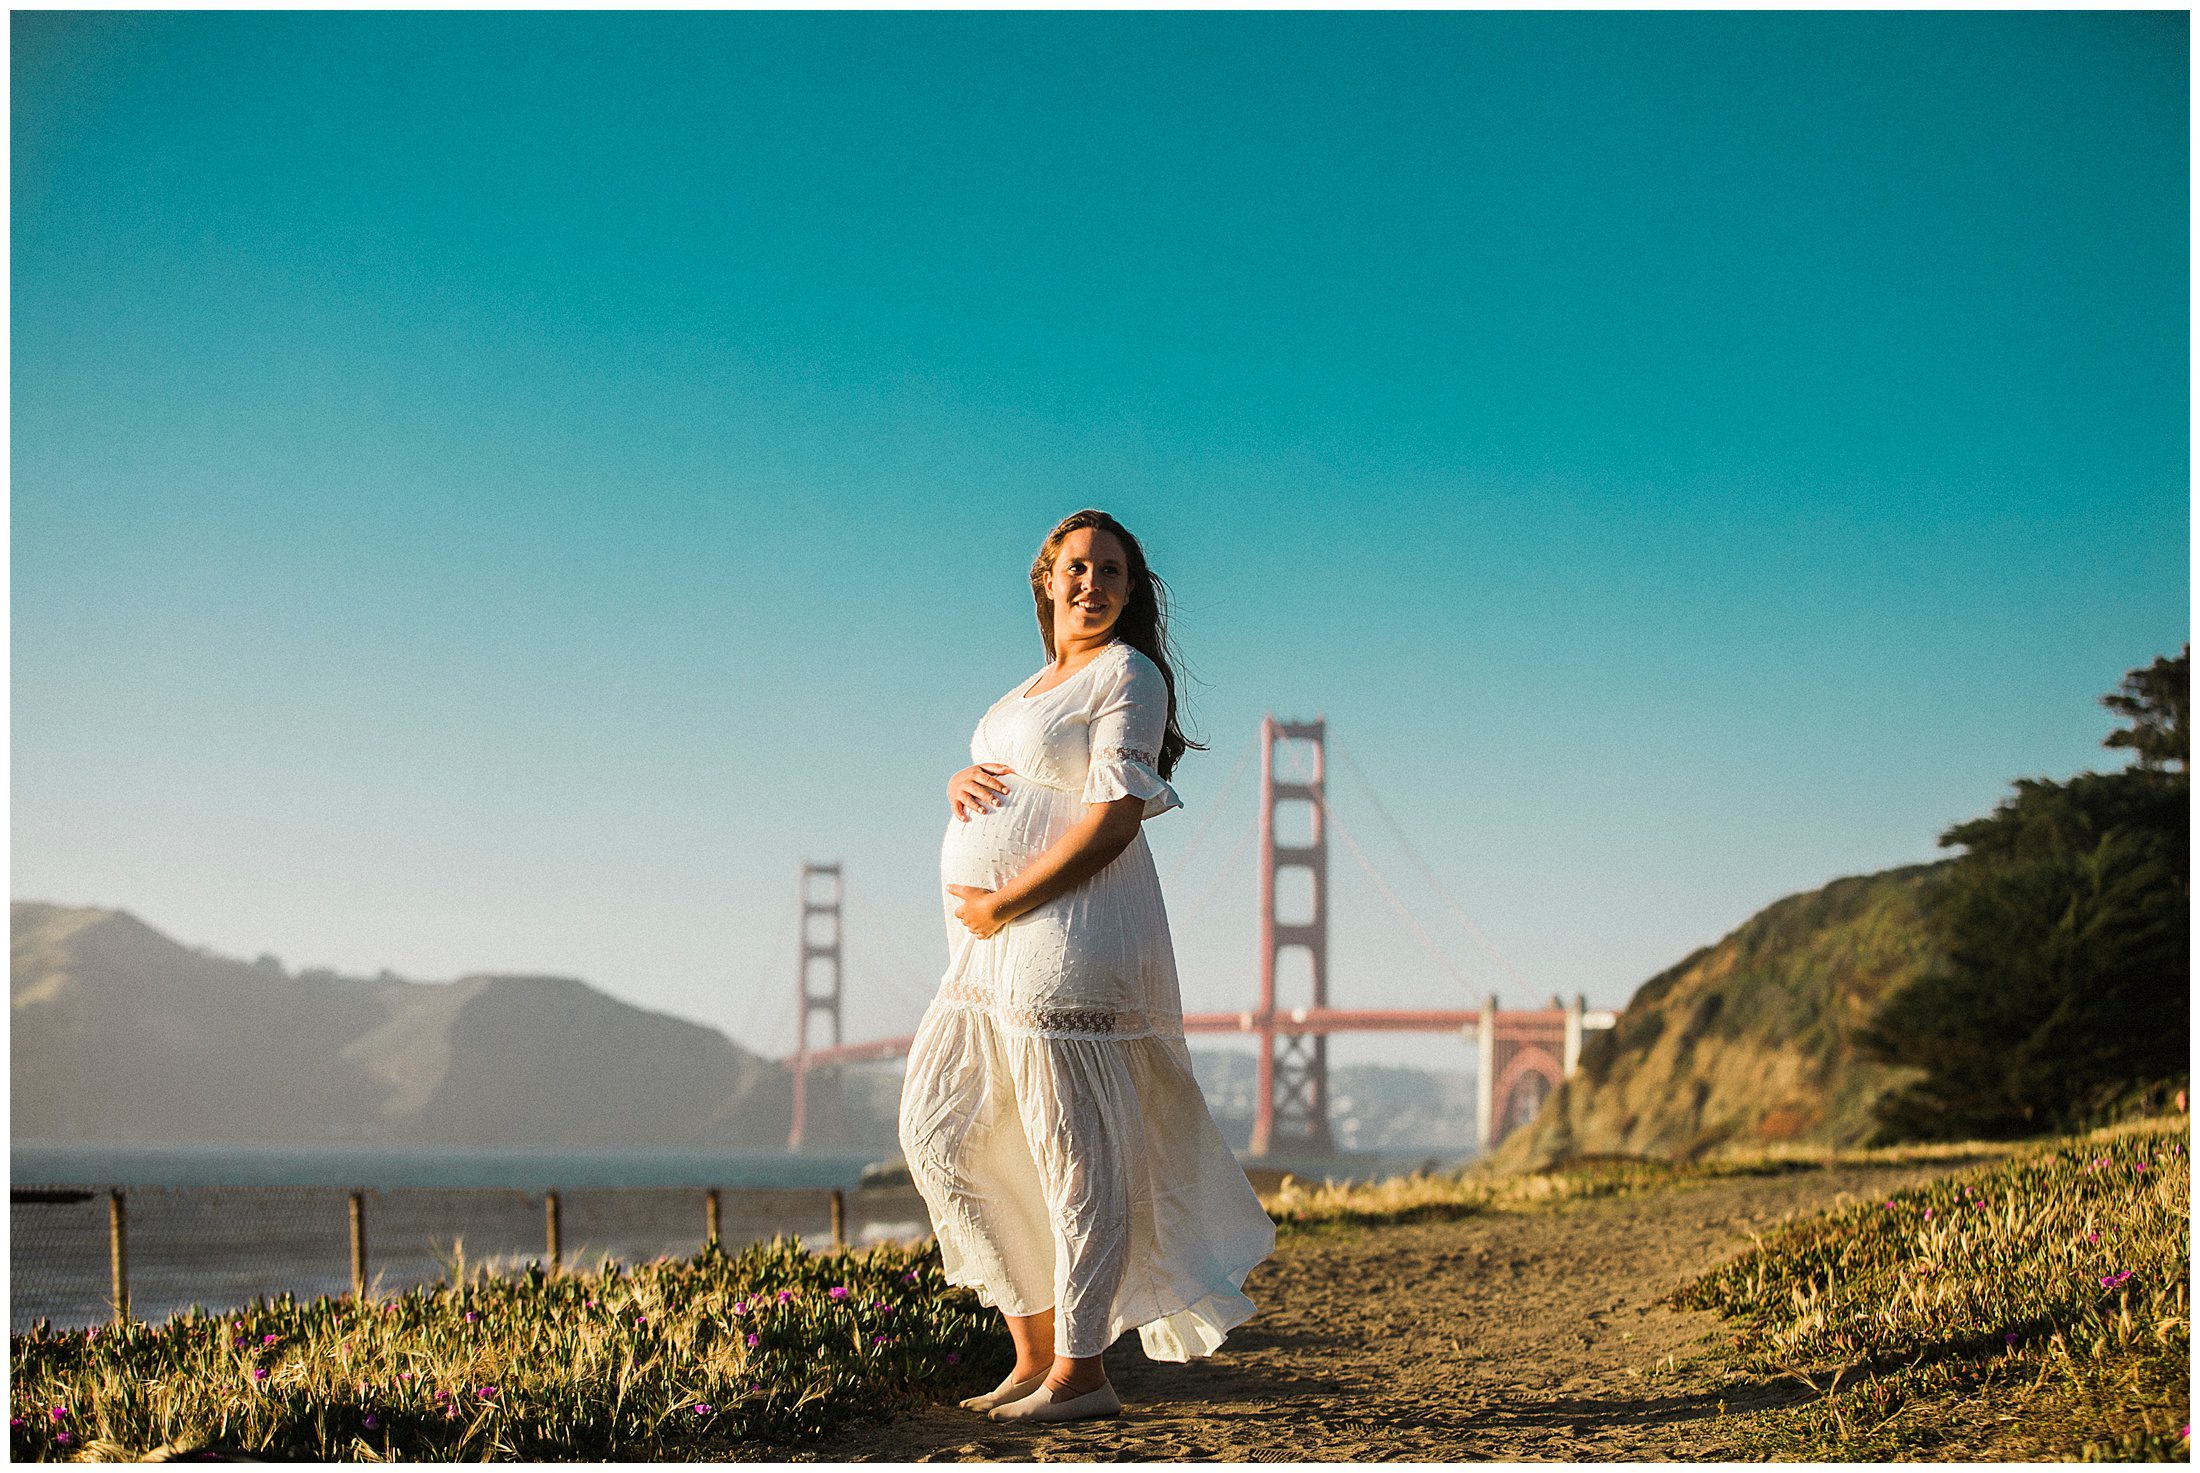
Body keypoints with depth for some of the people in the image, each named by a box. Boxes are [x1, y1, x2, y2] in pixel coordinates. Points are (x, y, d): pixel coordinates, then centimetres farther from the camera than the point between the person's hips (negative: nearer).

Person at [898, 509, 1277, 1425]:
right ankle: (1035, 1352, 15)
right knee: (942, 1134, 10)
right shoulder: (1039, 685, 21)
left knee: (1073, 1152, -7)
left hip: (1070, 930, -10)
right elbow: (986, 778, 26)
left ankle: (1080, 1374, -1)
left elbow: (1114, 819, -15)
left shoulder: (1127, 674, -6)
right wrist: (961, 779, 0)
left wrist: (1000, 904, -16)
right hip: (991, 944, 10)